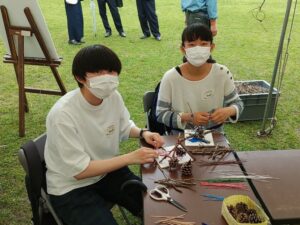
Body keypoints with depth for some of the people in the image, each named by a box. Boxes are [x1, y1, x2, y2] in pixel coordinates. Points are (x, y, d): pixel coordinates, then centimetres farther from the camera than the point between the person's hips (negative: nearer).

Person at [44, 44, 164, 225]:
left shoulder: (114, 96, -11)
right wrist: (130, 158, -28)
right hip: (71, 187, -5)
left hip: (108, 170, 6)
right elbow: (79, 170, -26)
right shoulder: (63, 114, -30)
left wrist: (143, 133, -12)